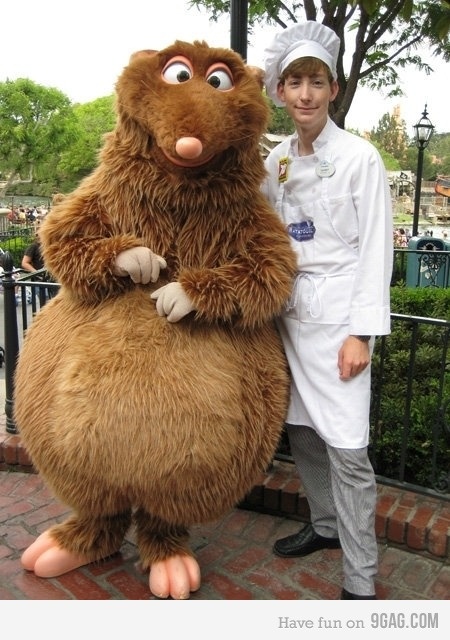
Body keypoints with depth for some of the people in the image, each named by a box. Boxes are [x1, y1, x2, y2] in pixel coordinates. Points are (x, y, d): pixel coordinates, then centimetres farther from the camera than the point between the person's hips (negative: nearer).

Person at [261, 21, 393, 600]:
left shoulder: (359, 157, -6)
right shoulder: (275, 161, 9)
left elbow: (376, 249, -9)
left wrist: (362, 331, -14)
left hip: (336, 314, -5)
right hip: (288, 312, 6)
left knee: (346, 447, -6)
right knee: (300, 429, 14)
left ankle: (360, 582, 8)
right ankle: (325, 524, 36)